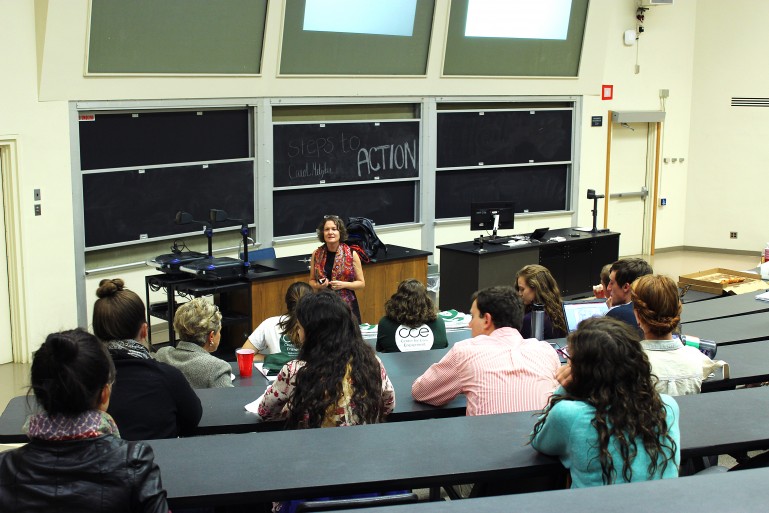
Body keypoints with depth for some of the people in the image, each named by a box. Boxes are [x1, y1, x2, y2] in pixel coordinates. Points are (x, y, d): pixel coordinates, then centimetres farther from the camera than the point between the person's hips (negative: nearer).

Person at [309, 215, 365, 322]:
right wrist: (318, 285, -6)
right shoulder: (316, 255, 4)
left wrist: (343, 284, -12)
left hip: (347, 306, -1)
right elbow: (311, 281, 15)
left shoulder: (351, 254, -2)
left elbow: (361, 283, 3)